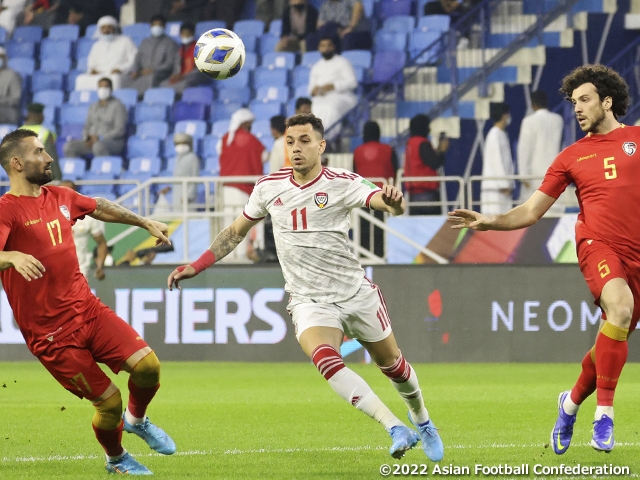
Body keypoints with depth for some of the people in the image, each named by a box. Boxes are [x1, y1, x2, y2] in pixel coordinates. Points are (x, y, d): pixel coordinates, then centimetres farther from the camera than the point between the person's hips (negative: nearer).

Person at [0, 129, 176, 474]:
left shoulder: (59, 197, 10)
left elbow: (100, 209, 30)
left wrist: (145, 222, 36)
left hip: (88, 309, 6)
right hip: (52, 334, -6)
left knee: (147, 365, -10)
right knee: (109, 402, -5)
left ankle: (137, 420, 23)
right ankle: (116, 460, 26)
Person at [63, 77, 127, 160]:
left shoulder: (118, 106, -1)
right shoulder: (94, 106, 21)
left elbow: (120, 130, -9)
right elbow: (87, 126, 22)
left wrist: (100, 138, -16)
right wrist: (87, 138, -1)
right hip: (92, 141, 6)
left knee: (98, 146, -42)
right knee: (68, 146, -17)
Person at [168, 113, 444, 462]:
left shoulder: (342, 183, -10)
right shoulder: (269, 187, 0)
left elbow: (387, 203, -27)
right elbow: (236, 232, 14)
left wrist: (393, 201, -51)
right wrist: (195, 267, 9)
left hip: (356, 293, -1)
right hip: (309, 300, 1)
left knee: (391, 363, 12)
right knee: (324, 357, -29)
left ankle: (421, 420, 45)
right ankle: (396, 429, -32)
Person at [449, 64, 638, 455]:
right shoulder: (572, 157, 13)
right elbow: (531, 212, 13)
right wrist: (488, 222, 0)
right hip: (598, 243, -2)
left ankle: (573, 402, 31)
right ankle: (604, 412, -26)